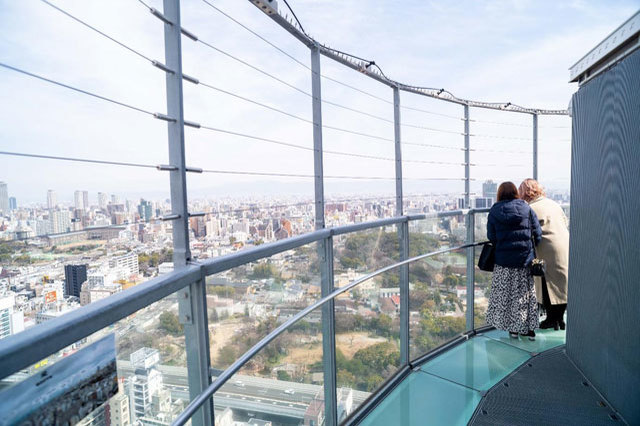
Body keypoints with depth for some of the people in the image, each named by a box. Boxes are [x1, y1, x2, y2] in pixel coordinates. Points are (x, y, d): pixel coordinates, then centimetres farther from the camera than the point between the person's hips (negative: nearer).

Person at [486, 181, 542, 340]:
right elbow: (537, 233, 0)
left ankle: (513, 328, 15)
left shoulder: (494, 211, -3)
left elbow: (491, 237, -4)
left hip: (504, 261, -1)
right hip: (525, 259, 2)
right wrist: (530, 248, 14)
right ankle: (529, 329, 19)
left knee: (505, 295, 9)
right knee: (526, 294, 13)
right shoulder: (526, 208, 0)